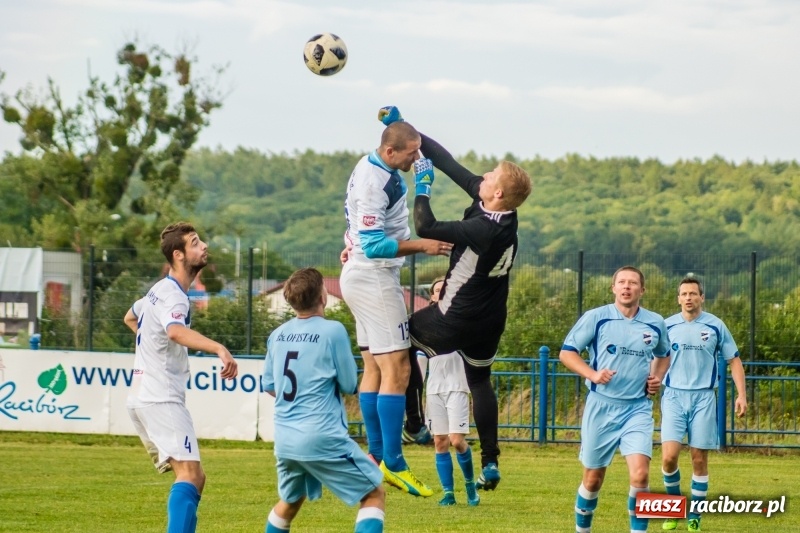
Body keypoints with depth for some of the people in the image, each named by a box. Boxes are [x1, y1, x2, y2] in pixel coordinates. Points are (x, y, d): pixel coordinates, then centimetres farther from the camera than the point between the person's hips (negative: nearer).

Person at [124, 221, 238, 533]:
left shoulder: (161, 290, 17)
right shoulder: (172, 295, -15)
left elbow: (131, 318, 38)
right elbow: (176, 331, -39)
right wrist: (219, 349, -53)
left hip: (143, 398, 10)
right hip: (161, 399, -10)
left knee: (194, 478, 15)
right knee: (189, 474, -21)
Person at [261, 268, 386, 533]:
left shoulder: (278, 335, 6)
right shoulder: (332, 331, -11)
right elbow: (349, 384, -5)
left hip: (285, 439, 6)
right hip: (323, 438, -6)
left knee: (289, 502, 28)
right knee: (374, 494, 4)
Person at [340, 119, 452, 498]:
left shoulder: (372, 168, 9)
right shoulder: (375, 182, -23)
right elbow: (375, 245, -26)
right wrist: (422, 246, -26)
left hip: (361, 276, 11)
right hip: (374, 278, -11)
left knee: (374, 368, 12)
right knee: (396, 368, -11)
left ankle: (376, 456, 16)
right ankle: (393, 463, -13)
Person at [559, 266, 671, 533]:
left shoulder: (656, 323, 5)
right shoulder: (595, 318, -4)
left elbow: (663, 355, 24)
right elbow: (567, 352, 0)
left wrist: (658, 377, 4)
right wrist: (592, 374, -15)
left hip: (638, 409, 1)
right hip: (601, 407, -1)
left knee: (639, 473, -18)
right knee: (593, 478, 8)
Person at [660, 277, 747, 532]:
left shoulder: (715, 326, 0)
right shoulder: (667, 327, 2)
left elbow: (734, 360, 7)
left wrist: (741, 395, -1)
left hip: (703, 397, 0)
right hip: (674, 396, 0)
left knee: (699, 459, 1)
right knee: (669, 456, -13)